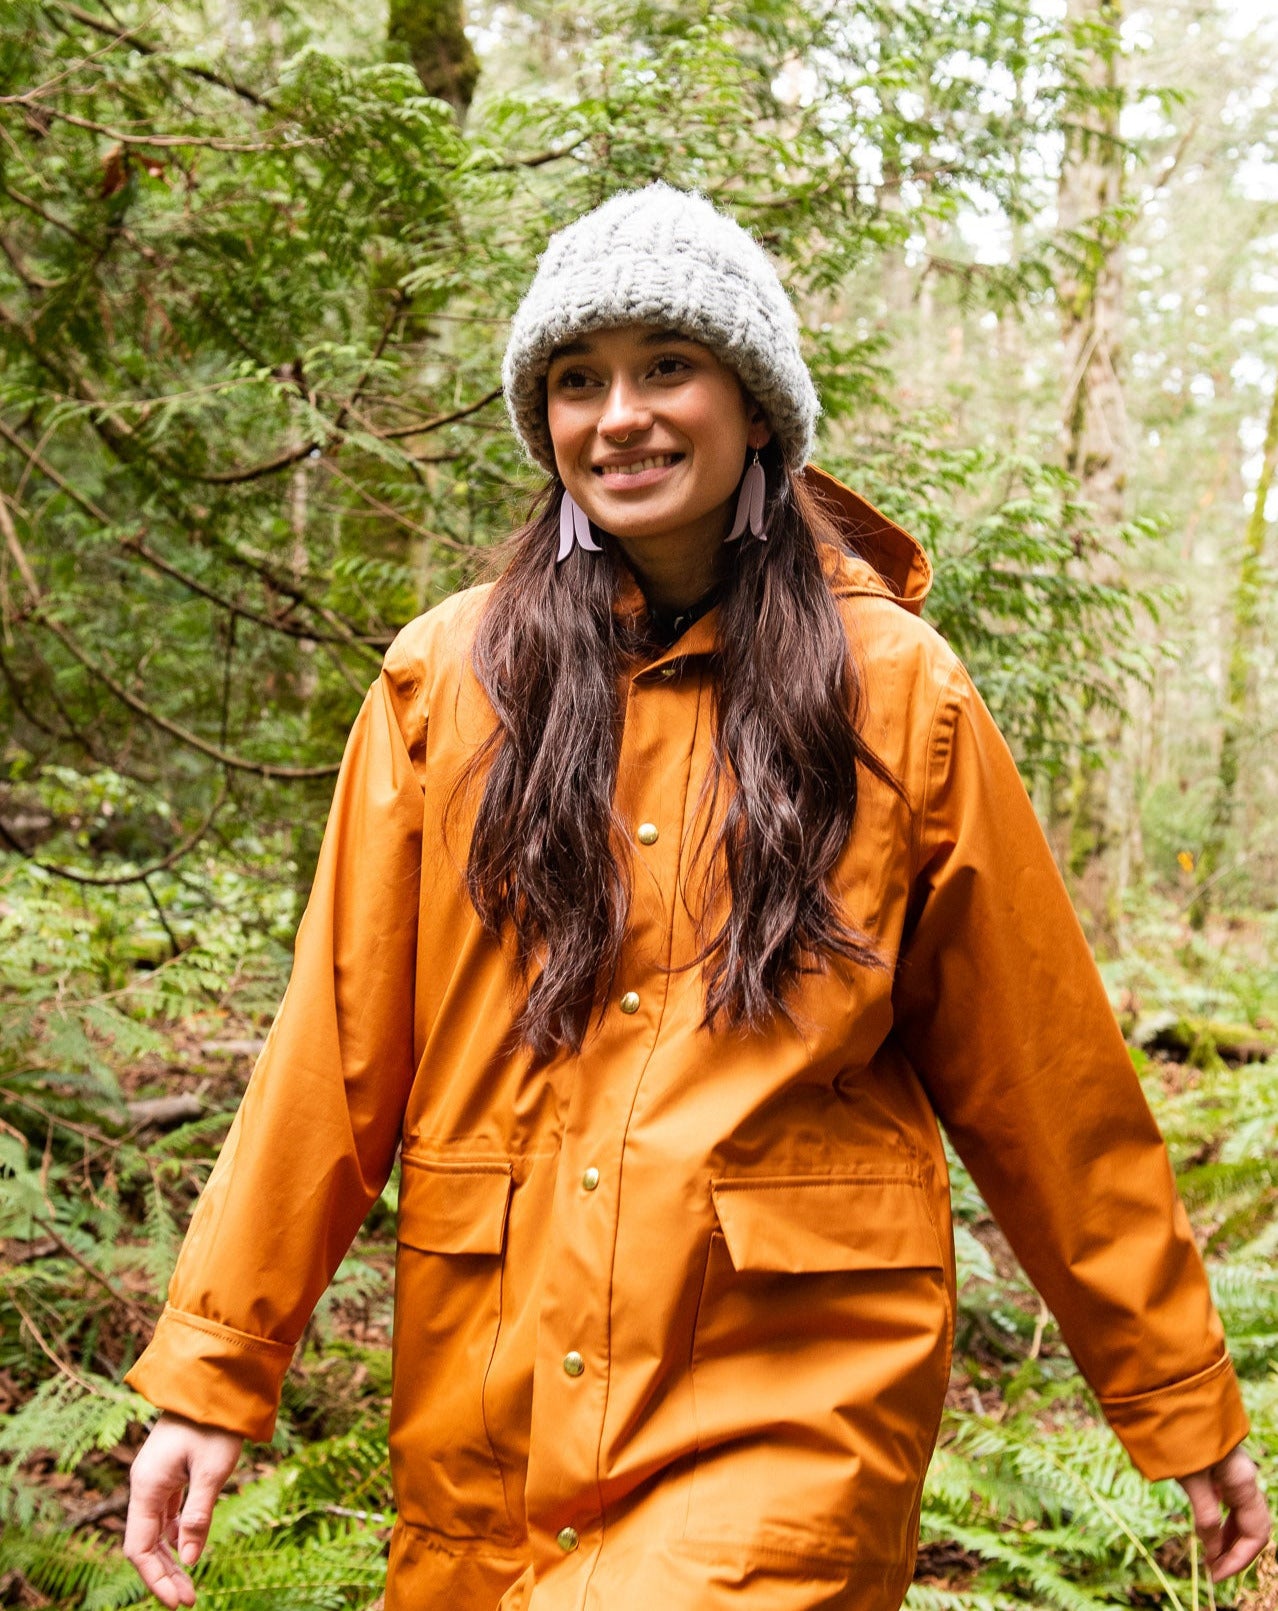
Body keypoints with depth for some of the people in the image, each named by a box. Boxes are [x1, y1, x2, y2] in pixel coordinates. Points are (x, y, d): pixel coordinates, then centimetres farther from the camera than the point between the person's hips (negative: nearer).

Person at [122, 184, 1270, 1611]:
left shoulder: (896, 690, -2)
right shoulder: (448, 679, 1)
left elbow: (1042, 1077, 1)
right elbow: (335, 1048, 2)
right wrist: (211, 1369, -1)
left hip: (794, 1390, -2)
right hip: (490, 1379, 3)